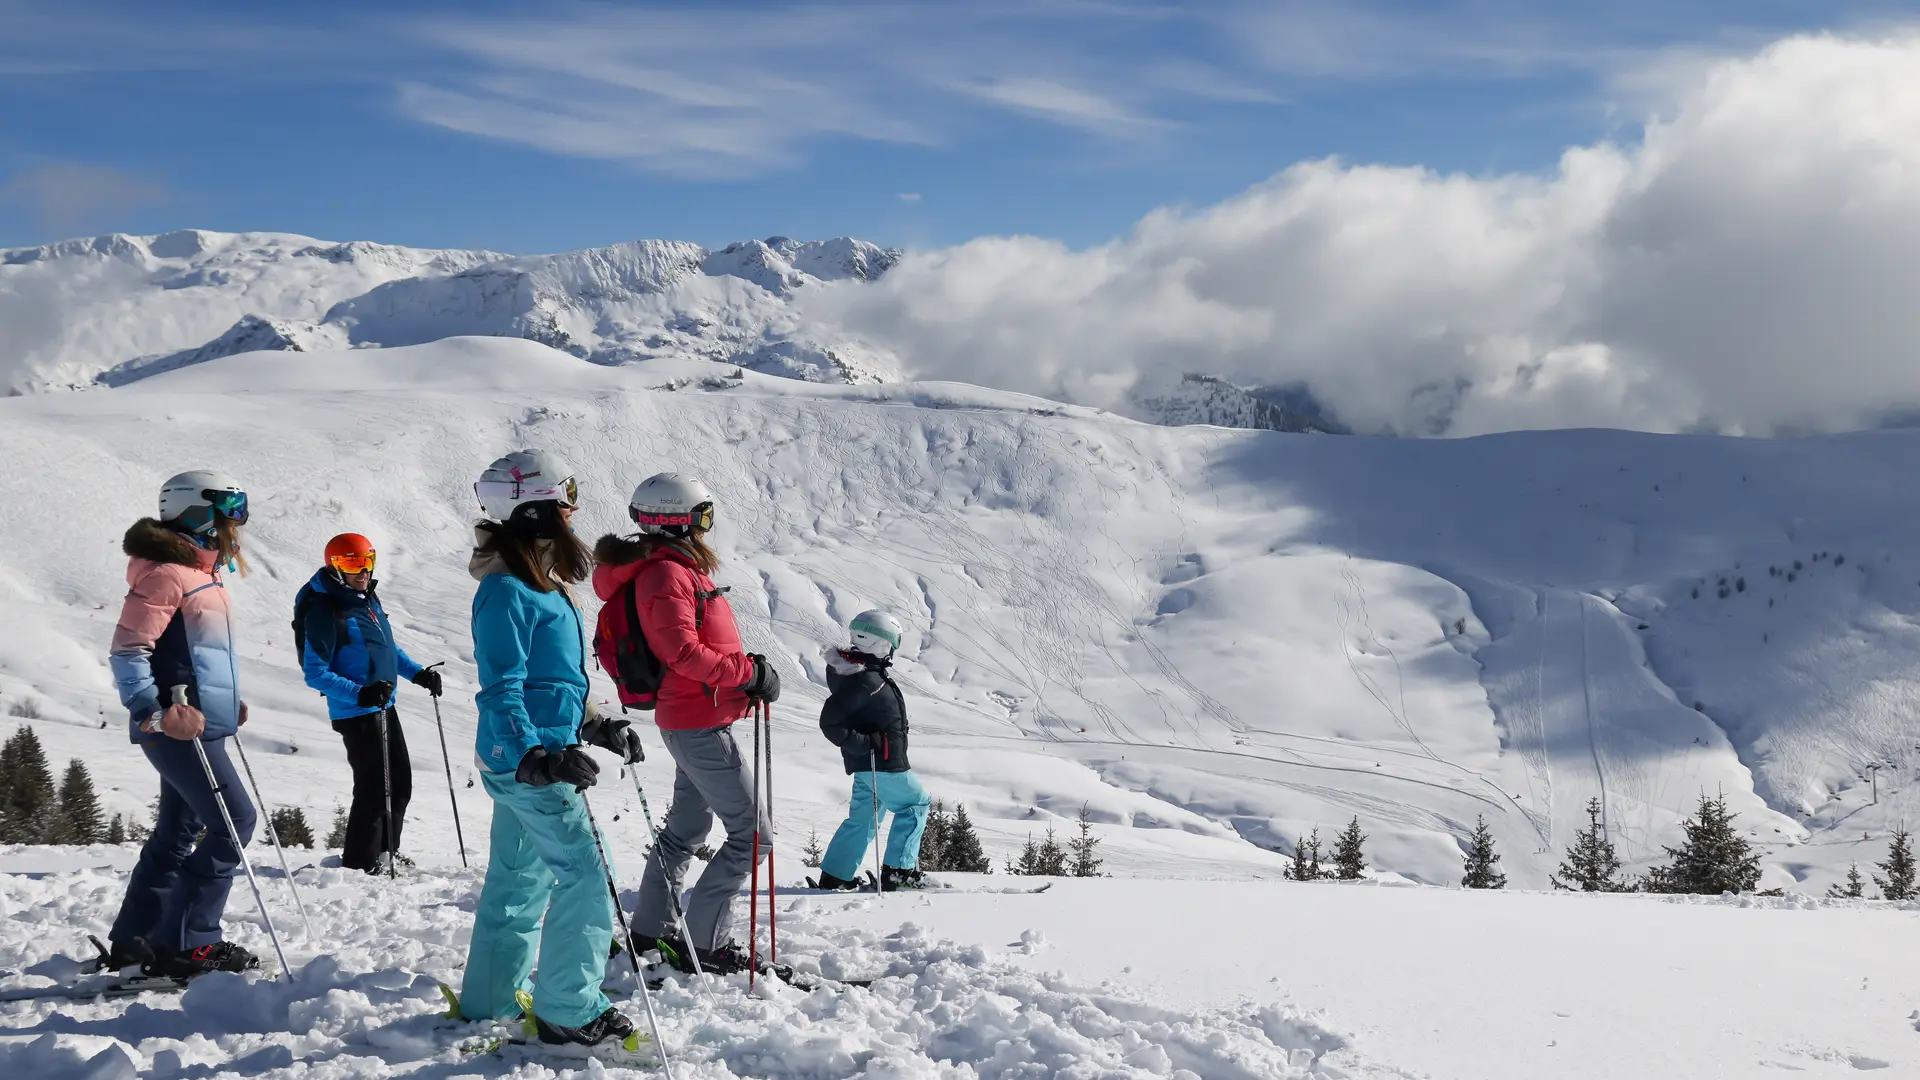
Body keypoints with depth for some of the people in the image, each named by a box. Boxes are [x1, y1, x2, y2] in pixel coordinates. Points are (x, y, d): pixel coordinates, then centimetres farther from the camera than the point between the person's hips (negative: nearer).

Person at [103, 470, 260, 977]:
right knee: (234, 821, -12)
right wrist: (156, 712, -28)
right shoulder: (167, 573, -14)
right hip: (178, 727, -10)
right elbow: (127, 650, -19)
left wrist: (228, 702, 18)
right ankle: (188, 943, -9)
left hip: (199, 723, 10)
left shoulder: (202, 573, 17)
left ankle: (131, 940, 21)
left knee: (179, 830, 14)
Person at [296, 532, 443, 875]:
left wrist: (417, 673, 10)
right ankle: (360, 862, 10)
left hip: (384, 708, 9)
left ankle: (386, 851, 32)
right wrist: (359, 694, -28)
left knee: (400, 783, 16)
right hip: (356, 714, -9)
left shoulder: (369, 599, 9)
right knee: (376, 789, -5)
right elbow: (315, 674, -18)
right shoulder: (325, 612, -17)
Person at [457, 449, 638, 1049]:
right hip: (526, 762, -10)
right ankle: (569, 1012, -1)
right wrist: (534, 756, -33)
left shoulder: (540, 583, 13)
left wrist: (594, 726, 24)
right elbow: (500, 690, -23)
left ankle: (490, 999, 28)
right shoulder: (506, 590, -18)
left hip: (535, 757, 10)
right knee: (584, 879, -8)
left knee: (520, 877, 17)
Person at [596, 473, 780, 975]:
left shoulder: (673, 567, 15)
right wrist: (751, 671, -21)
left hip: (691, 722, 11)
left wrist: (747, 671, 9)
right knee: (752, 835, -8)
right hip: (700, 726, -11)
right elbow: (684, 652, -26)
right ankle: (704, 943, -4)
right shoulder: (667, 574, -18)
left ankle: (651, 927, 33)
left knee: (687, 826, 22)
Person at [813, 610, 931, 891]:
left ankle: (834, 875, 17)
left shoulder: (868, 673, 7)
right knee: (914, 805, 4)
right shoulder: (864, 681, -25)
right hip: (883, 763, -10)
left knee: (862, 817, 16)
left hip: (866, 763, 10)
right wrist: (865, 744, -24)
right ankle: (899, 870, 3)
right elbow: (830, 723, -27)